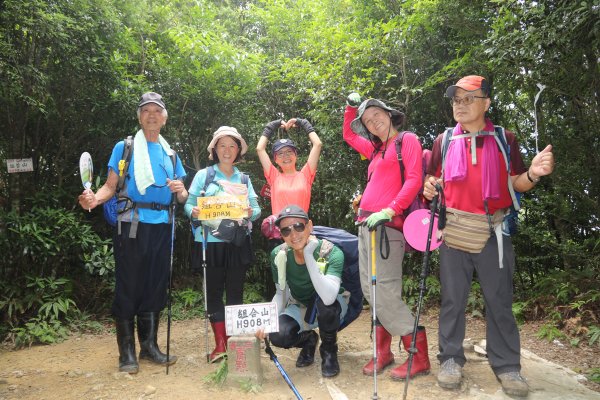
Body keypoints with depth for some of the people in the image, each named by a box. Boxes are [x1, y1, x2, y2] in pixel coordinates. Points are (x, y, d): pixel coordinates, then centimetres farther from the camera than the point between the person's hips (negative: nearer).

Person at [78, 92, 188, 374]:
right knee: (128, 287, 0)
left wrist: (181, 191, -8)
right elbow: (111, 186, 0)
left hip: (163, 225, 4)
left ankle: (148, 345, 22)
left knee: (156, 286, 9)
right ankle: (127, 351, 10)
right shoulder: (124, 147, 5)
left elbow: (181, 196, 15)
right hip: (133, 223, -4)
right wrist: (94, 199, -20)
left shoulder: (170, 153, 15)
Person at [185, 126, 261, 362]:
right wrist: (194, 212, -22)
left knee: (235, 292, 6)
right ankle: (220, 344, 13)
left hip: (238, 243, 2)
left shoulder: (244, 178, 12)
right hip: (211, 242, -2)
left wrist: (251, 212, -16)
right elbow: (189, 204, 0)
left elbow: (256, 208, 6)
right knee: (214, 292, 3)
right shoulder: (203, 175, 5)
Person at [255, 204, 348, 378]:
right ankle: (308, 339, 9)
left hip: (328, 310, -2)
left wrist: (308, 255, -42)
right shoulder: (279, 255, -16)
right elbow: (281, 294, -4)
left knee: (324, 300, -38)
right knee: (277, 335, -28)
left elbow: (328, 297, -44)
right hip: (300, 308, 3)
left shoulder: (332, 253, -29)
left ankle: (329, 350, -6)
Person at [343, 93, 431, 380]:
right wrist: (351, 108, 27)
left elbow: (414, 180, -10)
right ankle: (383, 351, 17)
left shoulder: (408, 140, 3)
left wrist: (389, 210, -20)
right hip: (366, 224, 8)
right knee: (370, 289, 7)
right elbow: (348, 135, 40)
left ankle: (419, 357, -2)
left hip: (387, 224, -8)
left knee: (385, 292, -13)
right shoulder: (376, 149, 23)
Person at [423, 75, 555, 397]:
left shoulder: (505, 139, 4)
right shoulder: (443, 141, 7)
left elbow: (515, 184, 5)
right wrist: (429, 187, -9)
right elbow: (433, 179, 14)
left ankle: (507, 365, 19)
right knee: (452, 298, 7)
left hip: (493, 231, -1)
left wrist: (533, 174, -16)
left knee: (499, 299, 6)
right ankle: (451, 359, 20)